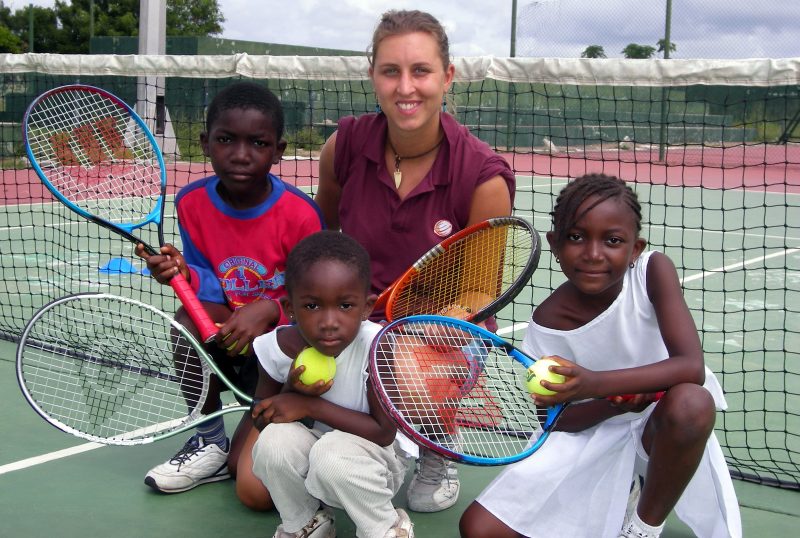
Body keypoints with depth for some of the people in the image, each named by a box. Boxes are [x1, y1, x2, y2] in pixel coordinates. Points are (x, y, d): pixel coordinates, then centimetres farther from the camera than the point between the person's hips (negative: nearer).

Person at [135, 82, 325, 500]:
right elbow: (212, 287, -2)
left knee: (255, 490, -17)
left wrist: (270, 310, -30)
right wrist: (185, 274, -24)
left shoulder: (300, 215, -19)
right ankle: (210, 441, -7)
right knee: (190, 319, -32)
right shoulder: (192, 203, -6)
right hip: (232, 344, 4)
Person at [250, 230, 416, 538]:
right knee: (274, 440, -28)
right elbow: (261, 419, -1)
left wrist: (310, 405, -26)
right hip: (307, 458, 4)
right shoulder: (276, 347, -16)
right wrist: (291, 391, -24)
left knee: (331, 453, -35)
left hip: (374, 460, -3)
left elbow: (385, 432, -24)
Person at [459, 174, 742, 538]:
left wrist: (596, 384, -42)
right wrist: (613, 403, -28)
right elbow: (555, 419, -7)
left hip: (662, 428, -1)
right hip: (589, 430, 2)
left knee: (691, 402, -39)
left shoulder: (653, 271, -19)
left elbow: (692, 367, -29)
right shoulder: (548, 321, -14)